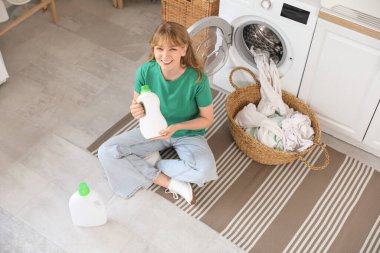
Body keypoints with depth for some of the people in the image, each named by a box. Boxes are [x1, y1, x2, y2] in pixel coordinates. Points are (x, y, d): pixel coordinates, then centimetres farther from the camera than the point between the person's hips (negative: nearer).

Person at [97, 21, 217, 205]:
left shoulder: (197, 79, -25)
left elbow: (207, 119, -12)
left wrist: (177, 127, -27)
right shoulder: (145, 71, -19)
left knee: (205, 169, -34)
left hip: (187, 134, -3)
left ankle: (143, 165, -12)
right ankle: (170, 183, -17)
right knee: (106, 152, -16)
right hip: (154, 129, 3)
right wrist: (136, 111, -28)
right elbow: (138, 105, -2)